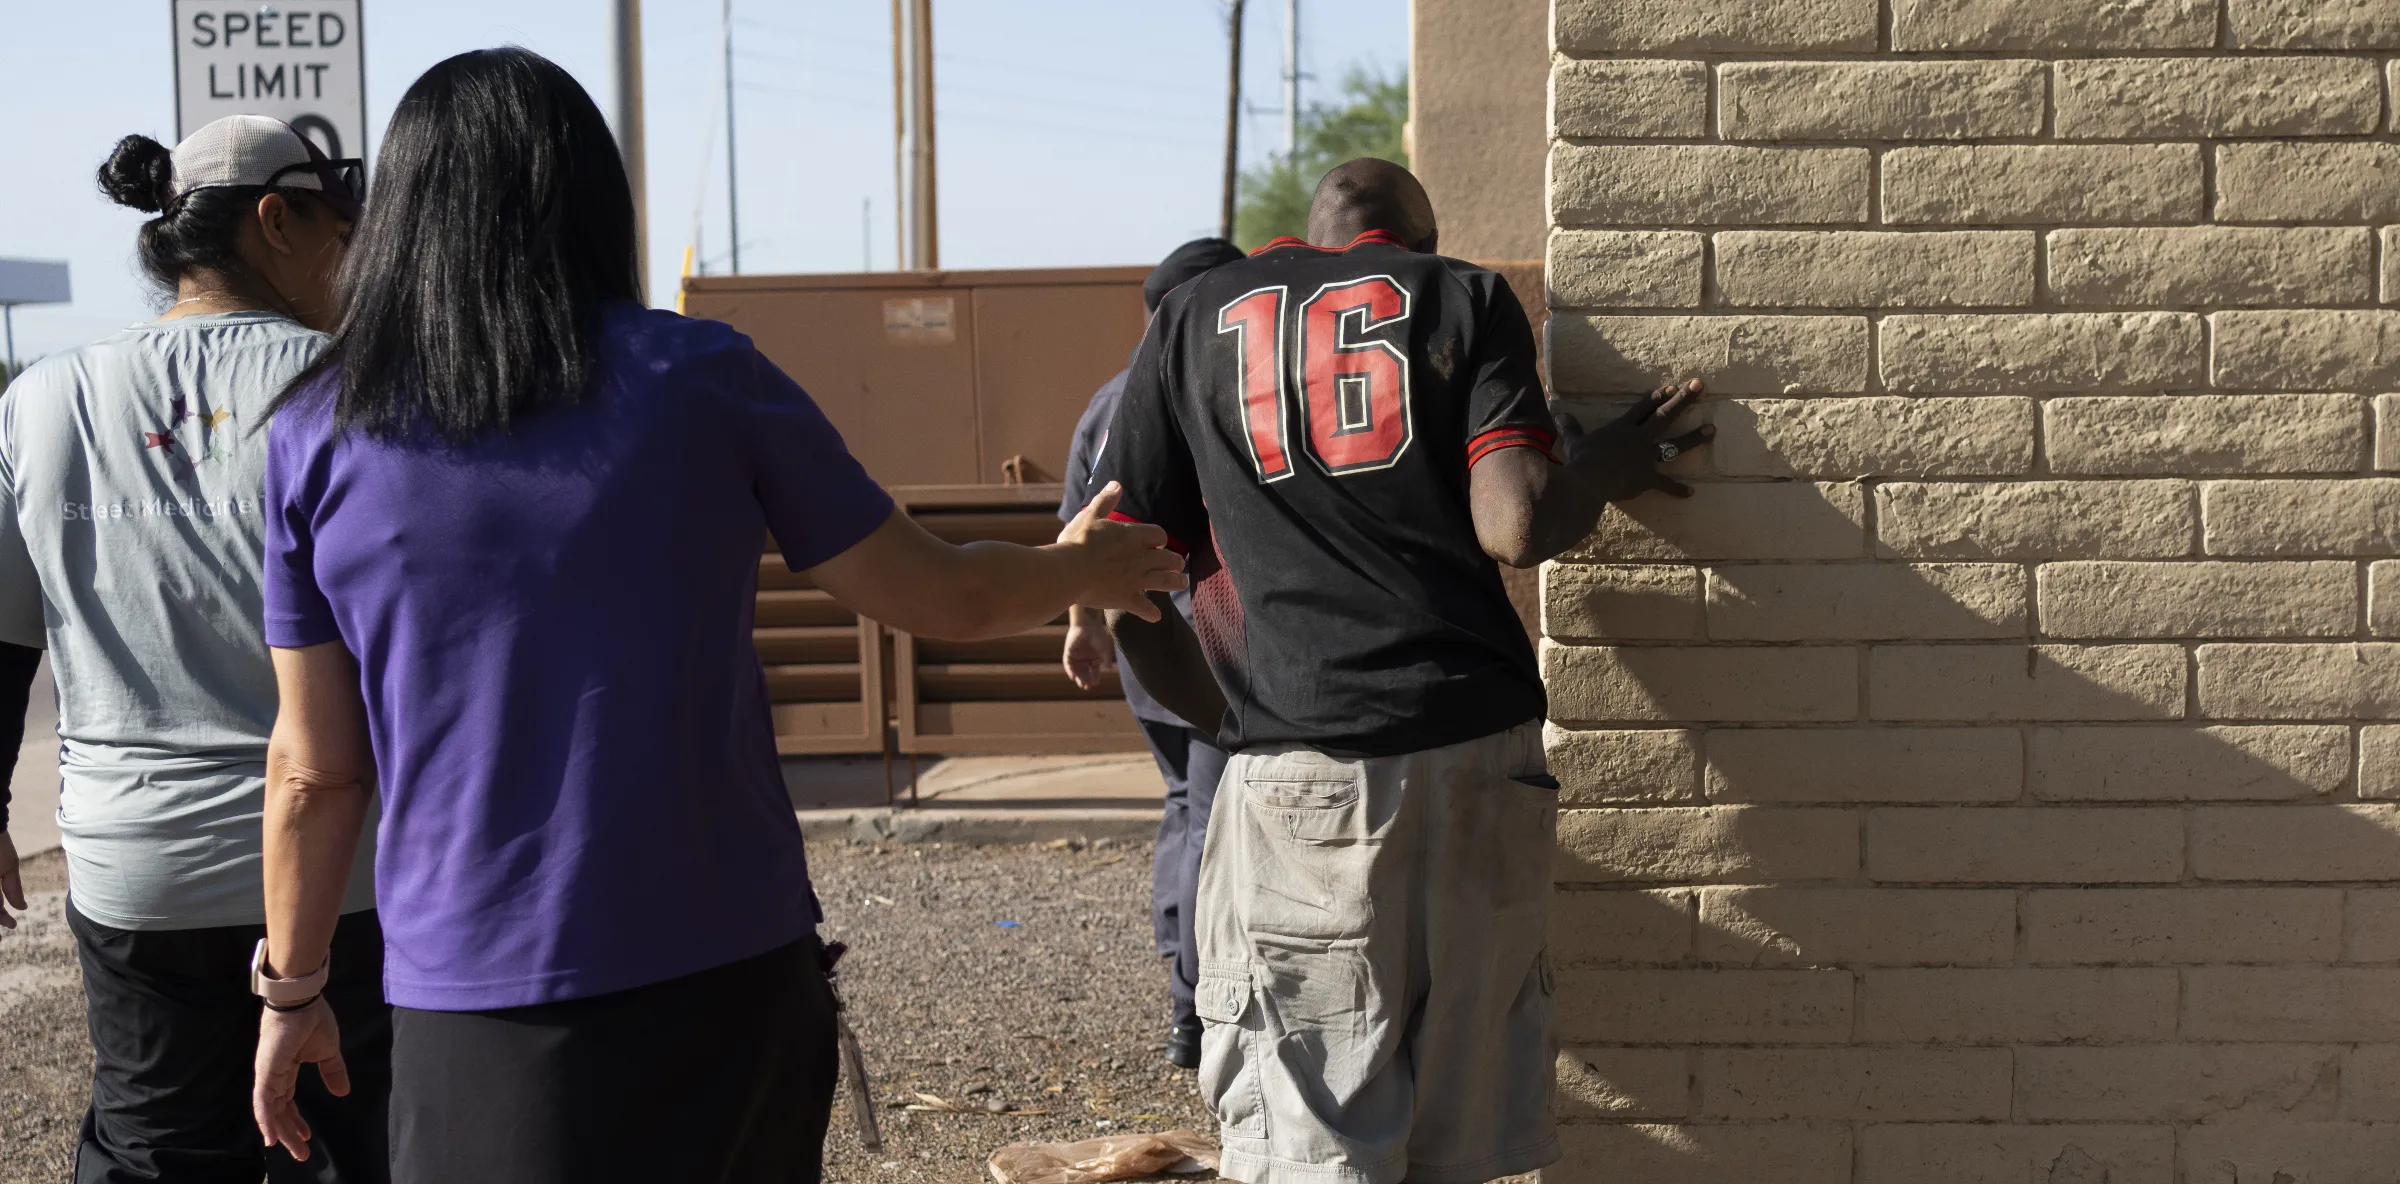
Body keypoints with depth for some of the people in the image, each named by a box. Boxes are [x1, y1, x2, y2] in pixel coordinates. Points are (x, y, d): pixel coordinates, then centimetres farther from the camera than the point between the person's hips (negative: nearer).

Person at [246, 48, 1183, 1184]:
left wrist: (293, 992, 17)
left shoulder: (315, 436, -2)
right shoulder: (700, 378, -5)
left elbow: (314, 769, 3)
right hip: (728, 970, 0)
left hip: (476, 1006, 0)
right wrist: (1084, 570, 24)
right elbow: (941, 596, 4)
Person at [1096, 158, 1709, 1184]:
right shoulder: (1463, 296, 10)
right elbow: (1516, 525, -6)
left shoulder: (1193, 320, 14)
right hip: (1480, 752, 1)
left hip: (1301, 769, -1)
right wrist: (1607, 467, 14)